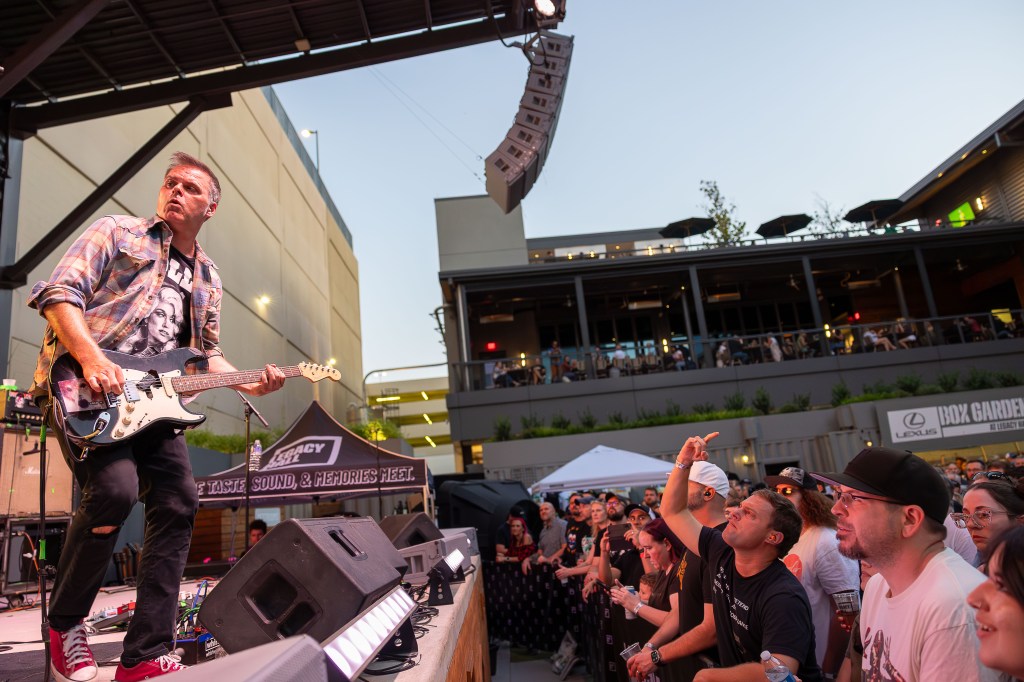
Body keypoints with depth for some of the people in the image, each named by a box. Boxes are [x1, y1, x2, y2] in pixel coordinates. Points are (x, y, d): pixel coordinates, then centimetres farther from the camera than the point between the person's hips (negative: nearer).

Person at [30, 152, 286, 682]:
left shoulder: (207, 279, 21)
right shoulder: (117, 233, 5)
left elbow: (207, 354, 24)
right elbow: (58, 292, -6)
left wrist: (247, 384, 5)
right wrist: (92, 359, -22)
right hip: (84, 391, -6)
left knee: (177, 504, -6)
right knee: (115, 488, -27)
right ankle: (64, 624, 2)